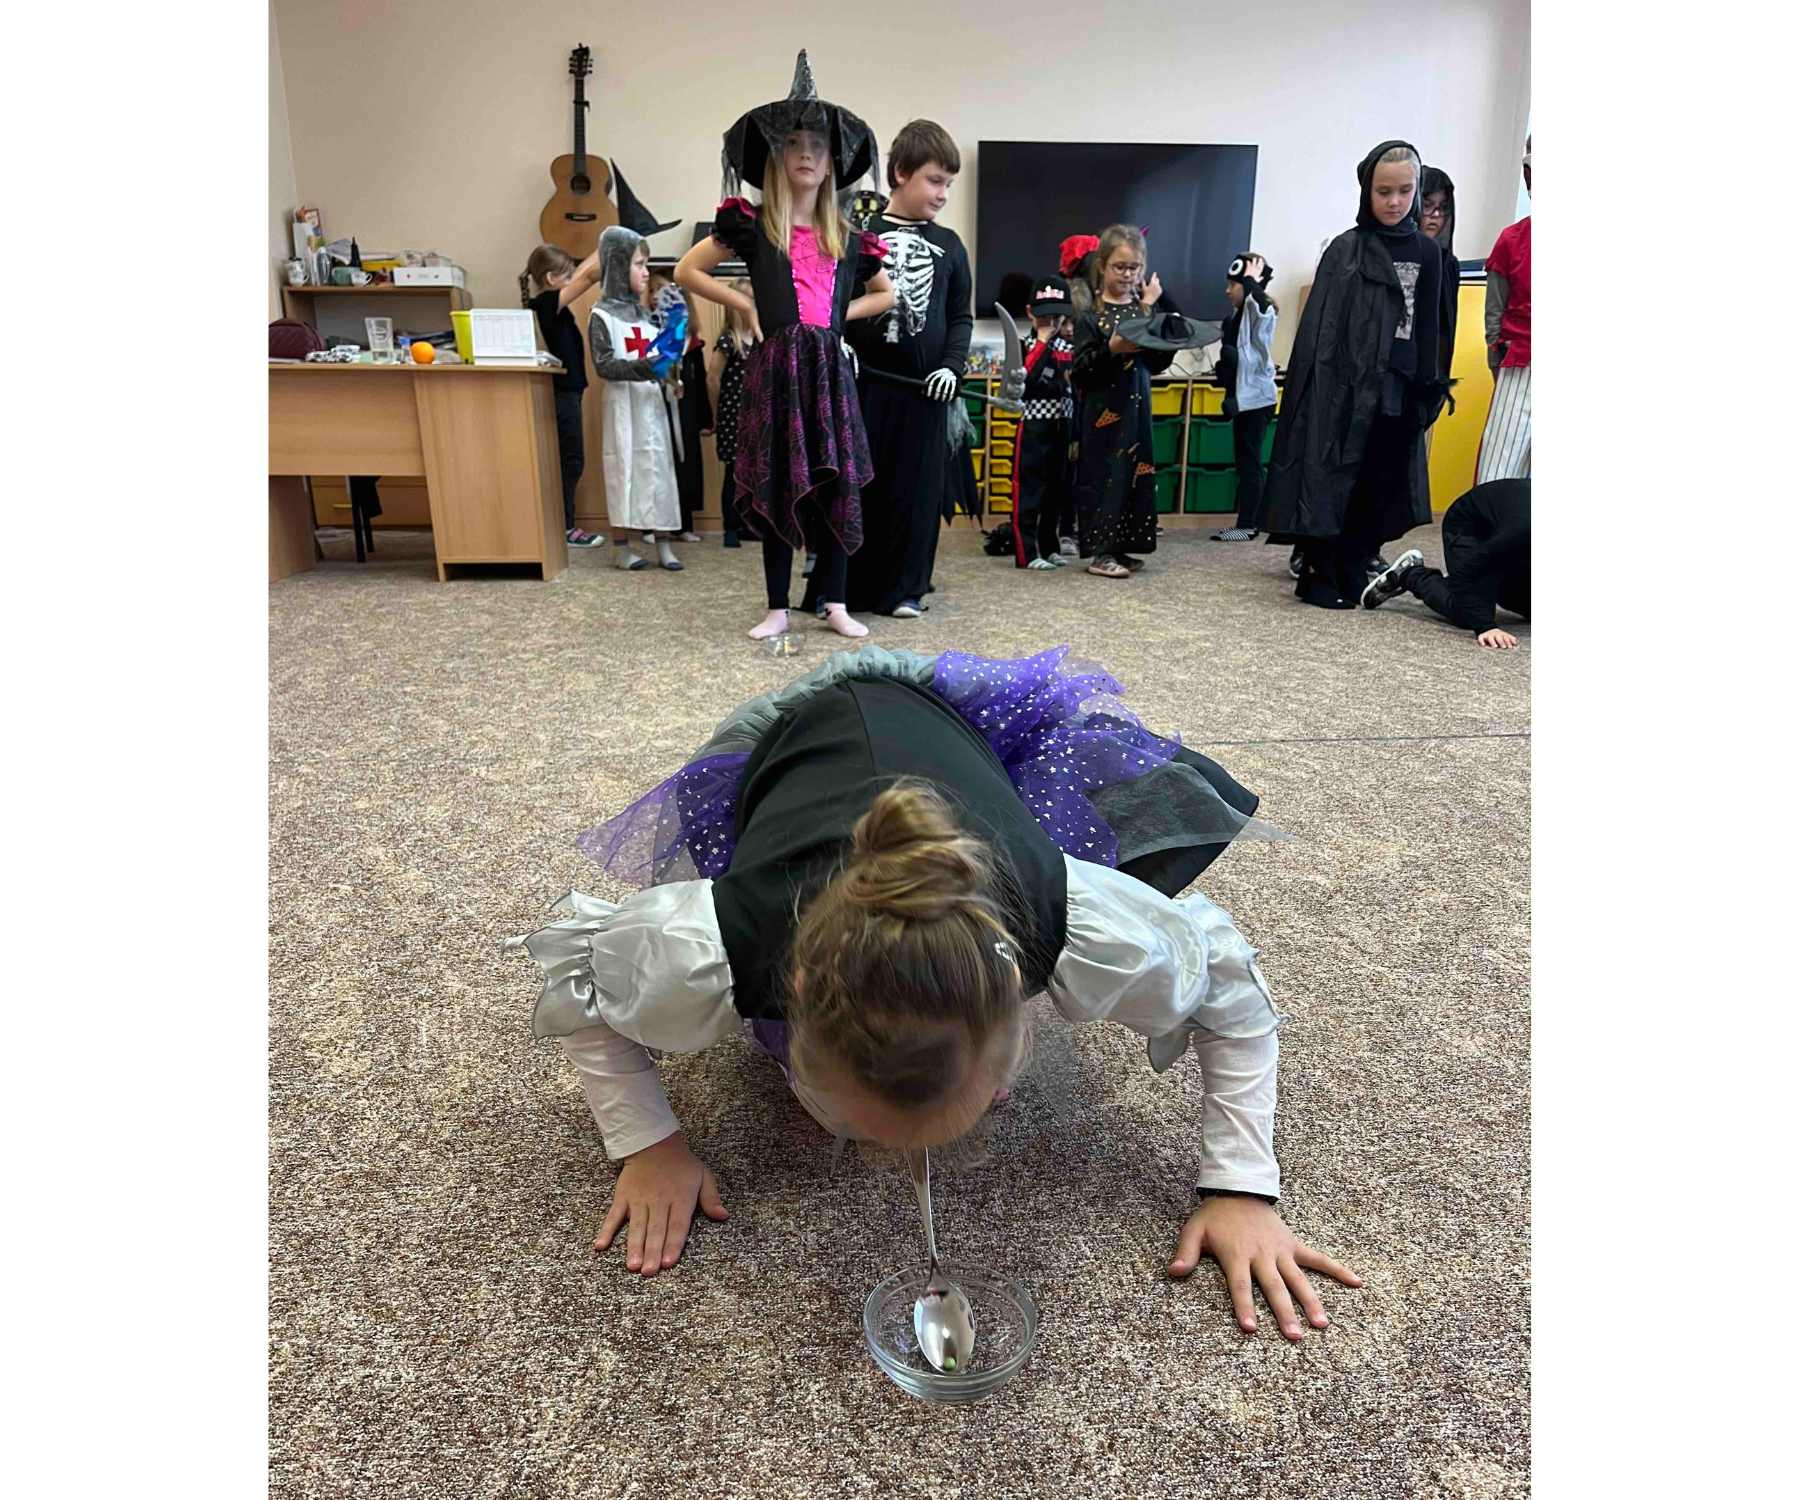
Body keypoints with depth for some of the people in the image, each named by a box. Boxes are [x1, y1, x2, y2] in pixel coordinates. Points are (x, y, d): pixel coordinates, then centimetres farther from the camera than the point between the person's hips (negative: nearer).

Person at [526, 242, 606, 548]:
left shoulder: (551, 302, 10)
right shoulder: (547, 302, -16)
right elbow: (589, 275, -20)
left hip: (568, 389, 10)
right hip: (563, 391, -10)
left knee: (571, 459, 12)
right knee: (571, 460, -5)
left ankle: (564, 524, 17)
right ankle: (563, 528, 0)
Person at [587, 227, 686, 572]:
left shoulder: (643, 313, 14)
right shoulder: (601, 315, -5)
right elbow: (604, 366, -14)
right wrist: (642, 368, -27)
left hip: (650, 402, 6)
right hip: (622, 404, -6)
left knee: (657, 469, 2)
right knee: (623, 470, -2)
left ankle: (663, 545, 5)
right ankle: (623, 548, 5)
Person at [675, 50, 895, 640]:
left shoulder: (847, 238, 12)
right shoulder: (752, 225, 4)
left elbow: (886, 294, 24)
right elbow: (686, 271, 7)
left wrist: (843, 313, 8)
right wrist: (745, 305, -1)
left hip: (829, 366, 3)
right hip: (775, 365, -2)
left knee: (837, 484, 1)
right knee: (777, 486, 0)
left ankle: (835, 603, 11)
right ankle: (778, 607, 9)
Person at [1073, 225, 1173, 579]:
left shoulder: (1145, 311, 9)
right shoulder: (1091, 317, -4)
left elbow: (1157, 365, 6)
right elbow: (1078, 373, -9)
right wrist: (1111, 349, -21)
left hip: (1137, 410, 5)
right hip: (1103, 415, -5)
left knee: (1135, 473, 8)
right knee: (1104, 474, -4)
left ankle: (1119, 548, 18)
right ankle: (1100, 552, 4)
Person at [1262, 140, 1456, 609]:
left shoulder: (1427, 253, 11)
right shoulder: (1345, 250, -1)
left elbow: (1431, 329, 11)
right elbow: (1320, 329, -7)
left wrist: (1430, 389, 5)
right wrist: (1322, 388, -15)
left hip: (1399, 391, 4)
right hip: (1348, 387, -4)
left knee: (1381, 487, 6)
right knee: (1335, 480, -3)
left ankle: (1355, 576, 15)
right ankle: (1318, 576, 6)